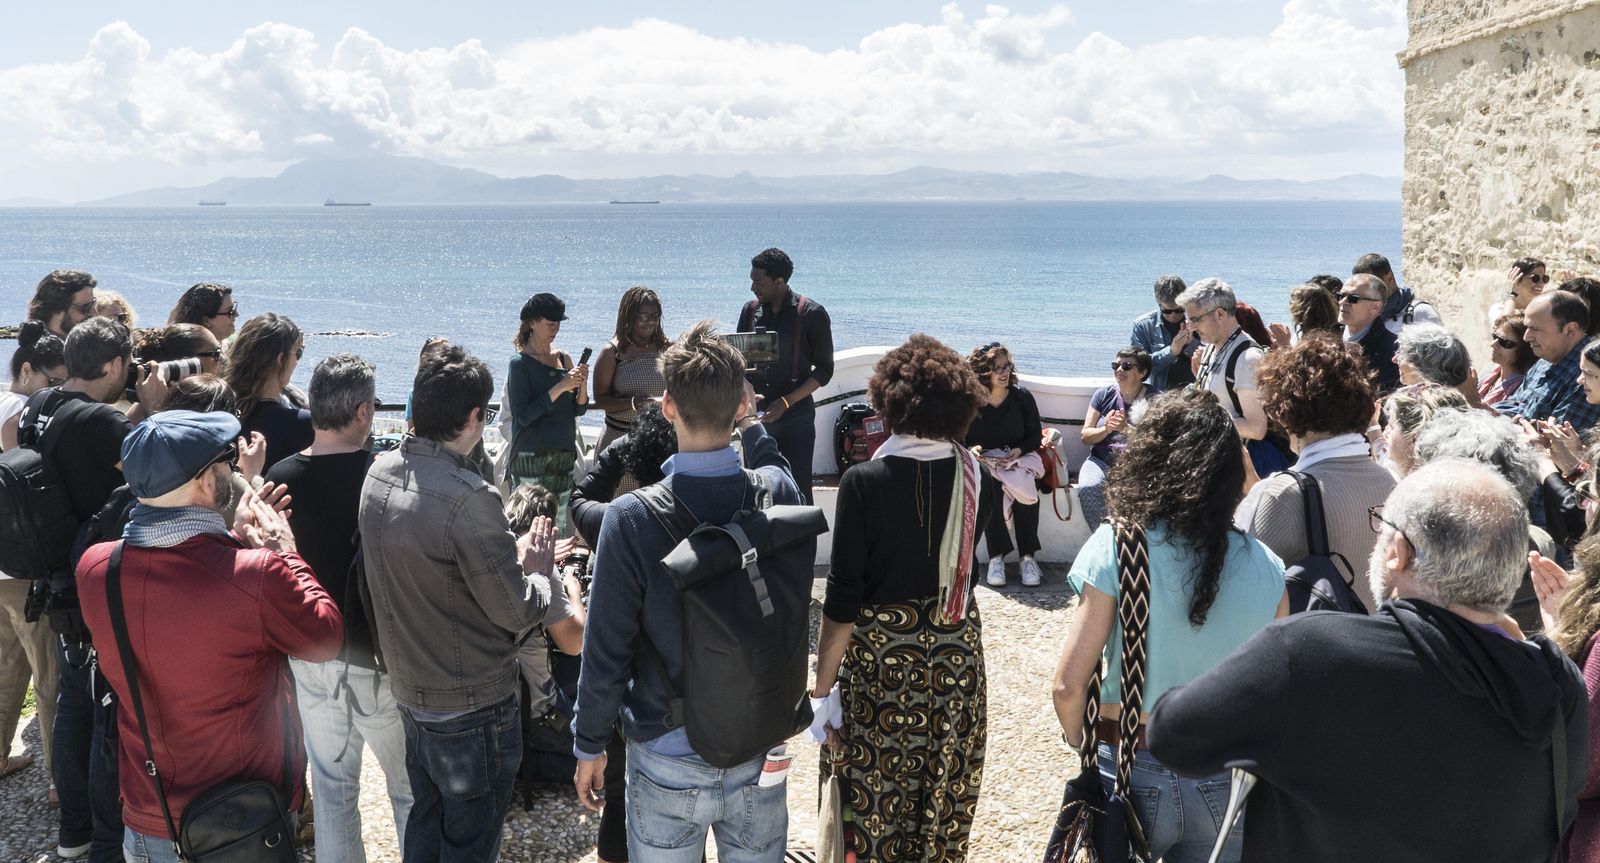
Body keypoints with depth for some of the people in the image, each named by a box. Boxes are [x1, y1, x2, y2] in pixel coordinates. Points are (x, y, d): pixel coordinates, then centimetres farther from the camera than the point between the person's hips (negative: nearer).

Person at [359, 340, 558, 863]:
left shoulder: (379, 475, -3)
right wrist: (540, 569, -1)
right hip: (472, 706, -7)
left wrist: (512, 555, 7)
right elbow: (520, 612, -21)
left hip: (410, 691, 7)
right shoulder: (469, 497, -27)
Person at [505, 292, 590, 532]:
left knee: (558, 525, 7)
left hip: (564, 455, 6)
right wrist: (560, 387, -19)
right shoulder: (520, 363, -6)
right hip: (531, 456, -6)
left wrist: (582, 384, -8)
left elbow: (579, 410, 11)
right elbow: (523, 416, -16)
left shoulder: (564, 359, 10)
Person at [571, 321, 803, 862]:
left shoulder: (631, 518, -21)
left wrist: (589, 745, 0)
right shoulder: (779, 494, -12)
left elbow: (606, 650, -13)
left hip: (668, 762, -2)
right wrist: (752, 427, 13)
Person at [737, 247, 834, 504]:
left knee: (797, 489, -3)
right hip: (756, 415, 4)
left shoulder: (811, 314, -5)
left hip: (796, 416, -4)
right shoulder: (751, 311, 8)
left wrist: (786, 402, -13)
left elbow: (824, 370, -4)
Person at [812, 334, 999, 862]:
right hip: (957, 655, 4)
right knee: (945, 798, 18)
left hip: (880, 660, -3)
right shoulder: (979, 481, -7)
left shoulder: (863, 482, -17)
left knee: (874, 798, 10)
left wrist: (824, 679, -7)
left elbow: (842, 598, -15)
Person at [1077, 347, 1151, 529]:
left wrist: (1126, 429, -22)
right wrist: (1106, 429, -13)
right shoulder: (1103, 394, 10)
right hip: (1101, 461, 3)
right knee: (1088, 489, -30)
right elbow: (1085, 436, 8)